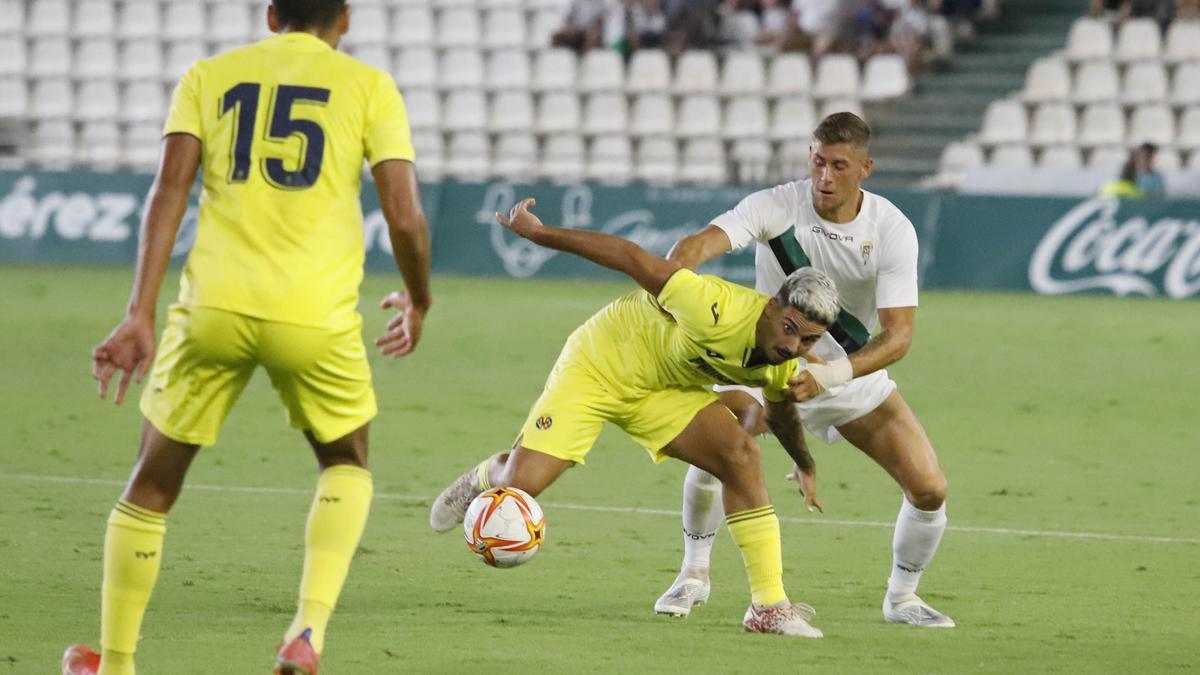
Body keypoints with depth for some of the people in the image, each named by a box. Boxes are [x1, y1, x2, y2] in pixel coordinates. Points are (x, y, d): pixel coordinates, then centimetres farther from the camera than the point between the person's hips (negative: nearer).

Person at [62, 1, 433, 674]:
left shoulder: (210, 76, 13)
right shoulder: (368, 86, 9)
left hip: (213, 308, 1)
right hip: (317, 316, -1)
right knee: (347, 466, 24)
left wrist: (141, 314, -5)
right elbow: (405, 216, 1)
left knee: (153, 484, 18)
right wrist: (419, 302, 20)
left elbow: (170, 189, 0)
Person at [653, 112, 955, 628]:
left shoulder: (893, 231, -21)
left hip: (855, 377, 1)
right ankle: (694, 575, 1)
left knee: (929, 490, -9)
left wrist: (827, 376, -41)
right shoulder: (776, 207, -22)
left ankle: (901, 596, 18)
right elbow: (696, 246, -36)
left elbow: (898, 335, -26)